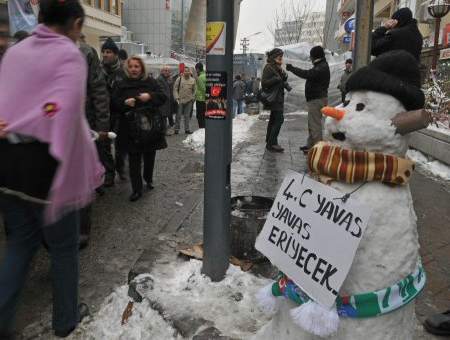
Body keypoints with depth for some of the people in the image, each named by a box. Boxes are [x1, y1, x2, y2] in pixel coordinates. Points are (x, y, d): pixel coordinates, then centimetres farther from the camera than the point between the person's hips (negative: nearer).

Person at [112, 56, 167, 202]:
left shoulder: (151, 82, 5)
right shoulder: (122, 85, 6)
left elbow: (163, 97, 1)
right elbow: (114, 102, 3)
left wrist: (150, 96, -17)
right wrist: (125, 102, -17)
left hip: (150, 124, 1)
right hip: (130, 126, -1)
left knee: (149, 155, 14)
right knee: (134, 158, -2)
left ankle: (148, 179, 40)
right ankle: (137, 189, 5)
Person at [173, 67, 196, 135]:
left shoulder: (193, 80, 6)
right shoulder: (179, 79, -2)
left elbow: (194, 90, 13)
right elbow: (175, 89, 0)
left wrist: (193, 98, 2)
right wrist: (176, 98, -8)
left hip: (189, 101, 2)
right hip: (180, 100, -2)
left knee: (187, 116, 9)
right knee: (178, 116, 1)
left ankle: (187, 129, 16)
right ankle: (176, 129, 9)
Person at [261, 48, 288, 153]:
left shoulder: (277, 68, 17)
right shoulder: (268, 68, -11)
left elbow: (282, 80, 19)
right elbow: (264, 82, -18)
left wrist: (283, 75, -2)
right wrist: (276, 78, -22)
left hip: (278, 97, 10)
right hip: (273, 97, -10)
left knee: (273, 119, 13)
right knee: (279, 119, -14)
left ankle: (269, 142, 21)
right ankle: (272, 143, -12)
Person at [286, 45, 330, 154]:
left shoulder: (322, 67, -17)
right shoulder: (321, 66, 19)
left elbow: (307, 74, -28)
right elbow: (309, 74, 20)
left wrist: (292, 68, -21)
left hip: (317, 99, -11)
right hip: (315, 99, 11)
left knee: (315, 124, -9)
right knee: (312, 124, 17)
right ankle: (311, 145, 27)